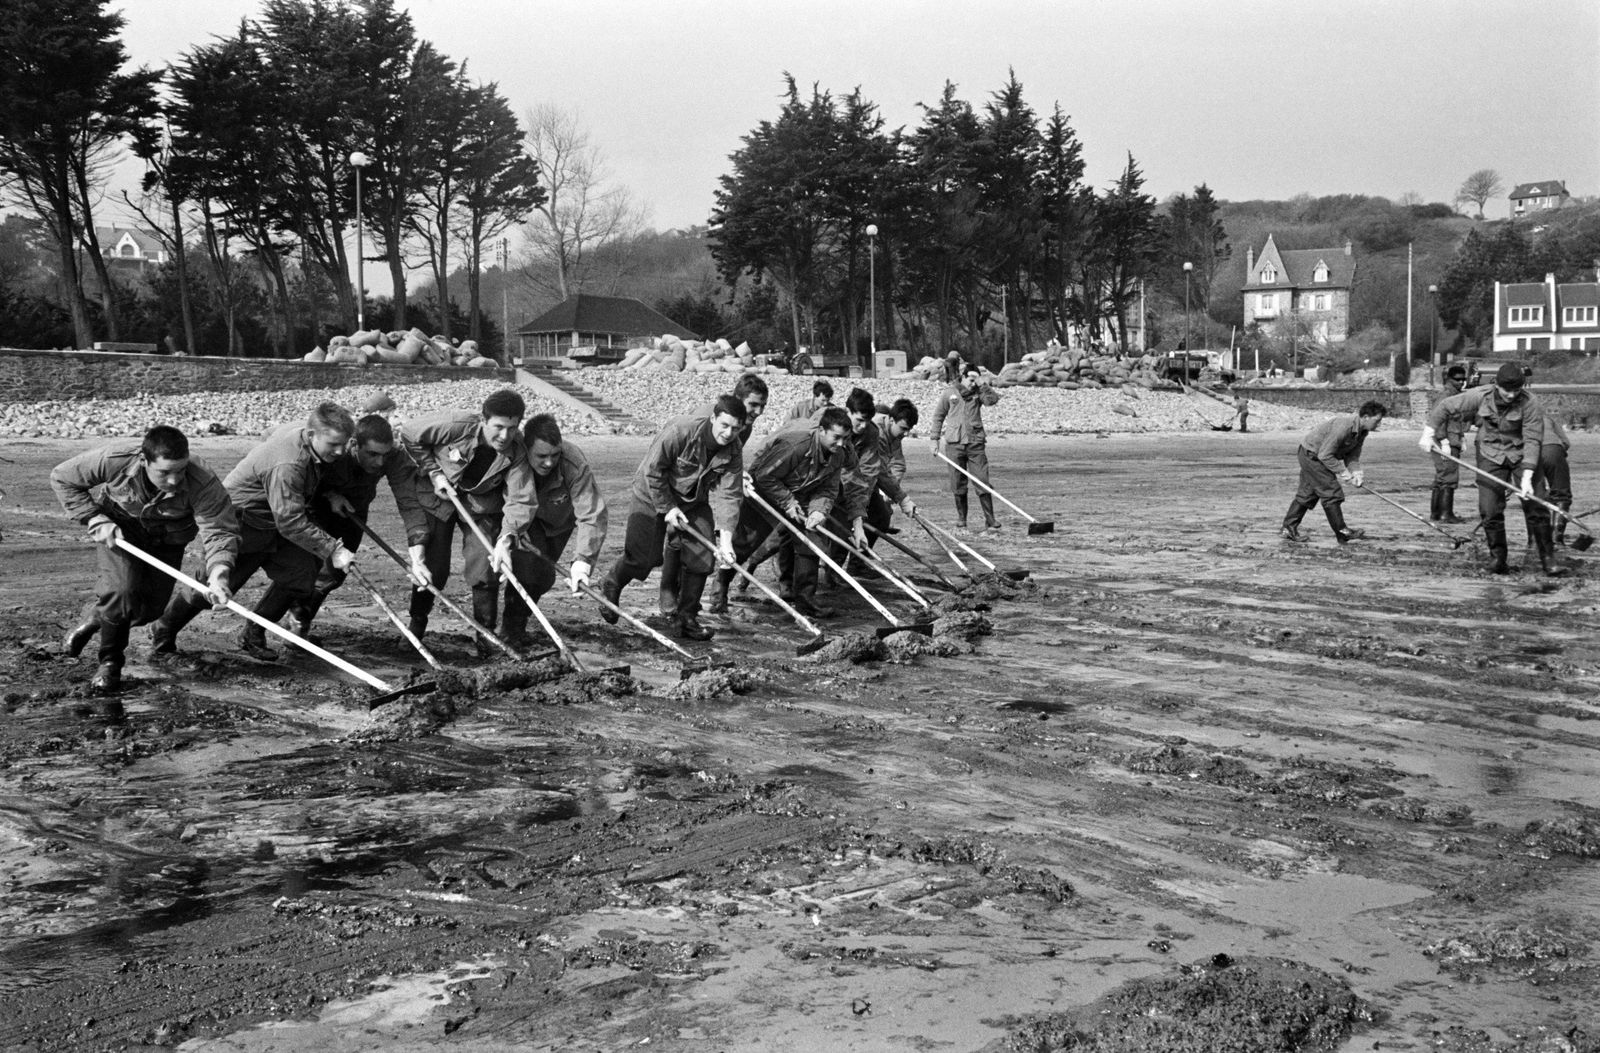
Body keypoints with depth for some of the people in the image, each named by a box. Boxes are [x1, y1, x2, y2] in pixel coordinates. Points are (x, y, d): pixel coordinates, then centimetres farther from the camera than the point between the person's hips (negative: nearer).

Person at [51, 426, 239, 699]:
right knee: (121, 590, -23)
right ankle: (110, 661, 3)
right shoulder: (114, 461, -33)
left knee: (149, 608, 1)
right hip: (117, 530, -2)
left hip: (166, 540, 2)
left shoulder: (203, 484, -35)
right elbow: (62, 478, -16)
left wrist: (218, 574, -54)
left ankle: (96, 621, 35)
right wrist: (95, 520, -23)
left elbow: (219, 531, -36)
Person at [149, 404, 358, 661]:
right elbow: (290, 521, -37)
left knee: (301, 577, -3)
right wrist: (333, 550, -37)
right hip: (240, 527, -9)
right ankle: (162, 634, 25)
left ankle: (253, 636, 14)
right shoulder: (286, 465, -36)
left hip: (273, 526, 9)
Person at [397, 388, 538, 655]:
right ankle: (417, 624, 24)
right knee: (432, 568, -2)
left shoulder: (517, 451, -24)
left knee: (485, 568, -8)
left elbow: (521, 500, -30)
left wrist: (506, 539, -45)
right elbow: (409, 434, -15)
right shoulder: (456, 424, -31)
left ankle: (484, 633, 10)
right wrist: (434, 472, -18)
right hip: (436, 494, -2)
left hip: (481, 504, 2)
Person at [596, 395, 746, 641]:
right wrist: (667, 508, -20)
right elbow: (653, 471, -22)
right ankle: (610, 588, 28)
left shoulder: (734, 451, -17)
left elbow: (728, 495, -19)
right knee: (641, 558, -5)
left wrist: (725, 536, -30)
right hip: (653, 495, -4)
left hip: (694, 501, 5)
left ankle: (686, 617, 10)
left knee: (702, 557, -6)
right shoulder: (679, 430, -31)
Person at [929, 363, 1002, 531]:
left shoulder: (978, 392, 7)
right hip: (954, 443, 0)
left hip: (976, 443, 0)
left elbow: (993, 399, -13)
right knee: (958, 485, 4)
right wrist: (935, 439, 9)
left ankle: (990, 520, -1)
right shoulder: (949, 393, 7)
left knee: (982, 482, -5)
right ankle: (961, 521, 14)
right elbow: (938, 415, 13)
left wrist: (982, 383, -15)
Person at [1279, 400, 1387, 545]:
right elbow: (1325, 455, -29)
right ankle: (1342, 533, -5)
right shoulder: (1343, 427, -31)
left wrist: (1356, 472, -17)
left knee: (1307, 494, 13)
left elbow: (1352, 456, 1)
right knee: (1331, 492, -10)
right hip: (1311, 454, -10)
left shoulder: (1362, 431, -2)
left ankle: (1288, 529, 18)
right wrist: (1343, 472, -25)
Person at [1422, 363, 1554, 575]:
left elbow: (1532, 441, -22)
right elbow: (1444, 406, -2)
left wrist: (1527, 477, -30)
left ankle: (1548, 558, 3)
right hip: (1490, 456, 1)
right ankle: (1497, 558, 10)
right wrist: (1429, 433, -7)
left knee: (1536, 508, -7)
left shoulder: (1530, 404, -20)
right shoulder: (1479, 396, -15)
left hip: (1522, 456, -1)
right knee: (1490, 510, -4)